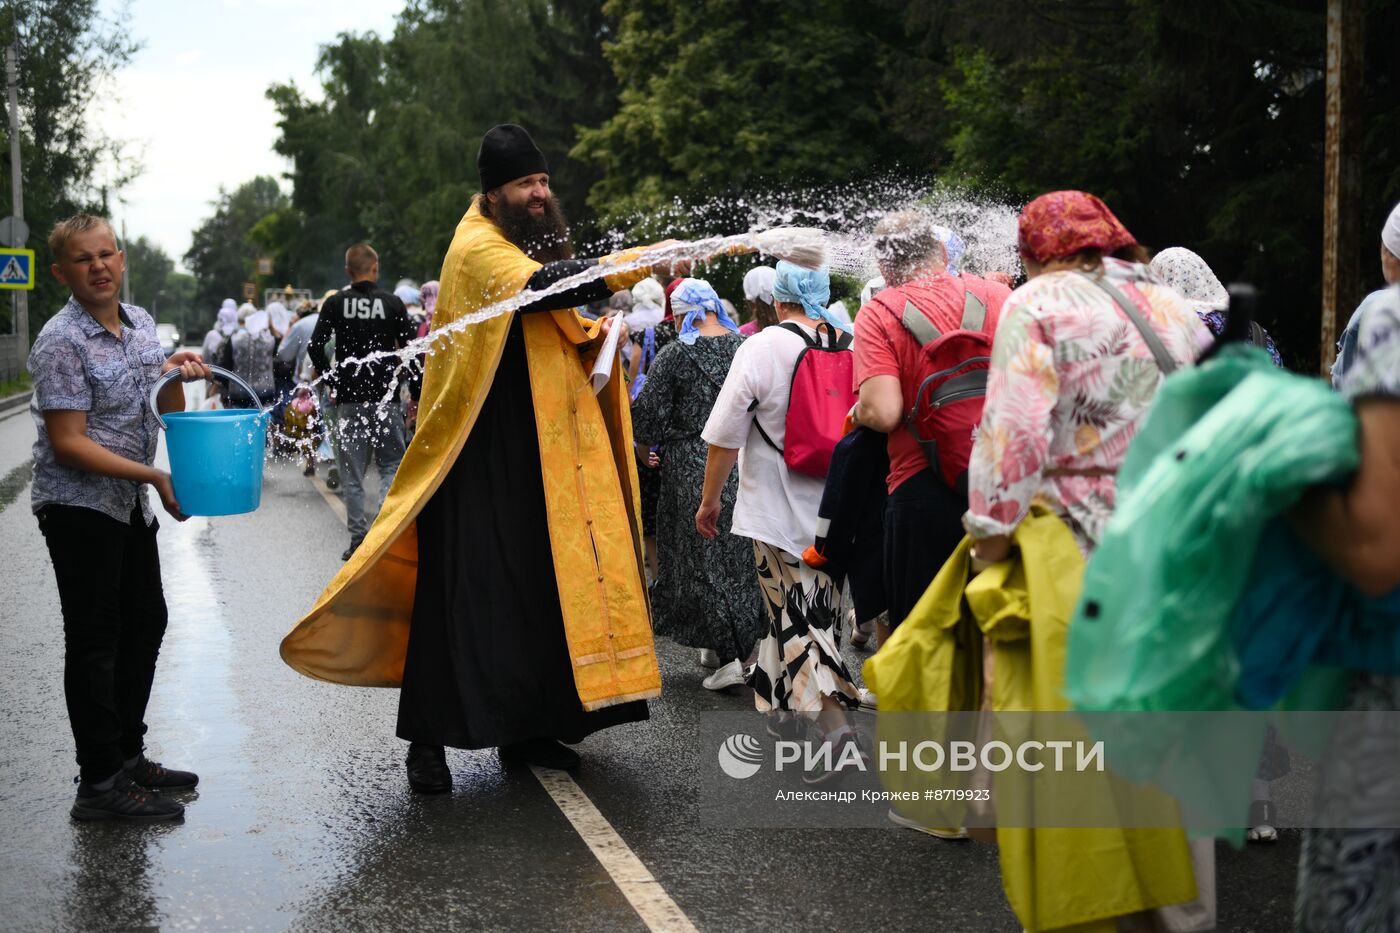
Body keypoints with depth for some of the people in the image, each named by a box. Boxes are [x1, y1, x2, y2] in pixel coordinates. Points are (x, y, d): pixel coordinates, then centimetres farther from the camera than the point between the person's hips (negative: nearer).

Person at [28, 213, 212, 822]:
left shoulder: (140, 323, 6)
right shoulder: (62, 342, -17)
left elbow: (166, 415, 16)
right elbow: (68, 444, -21)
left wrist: (177, 375, -5)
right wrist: (154, 476, -22)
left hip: (129, 504, 8)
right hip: (78, 506, -8)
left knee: (145, 623, 15)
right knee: (94, 637, -2)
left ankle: (128, 756, 30)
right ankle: (100, 783, 7)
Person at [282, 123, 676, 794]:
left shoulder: (533, 241, 18)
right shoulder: (478, 247, -12)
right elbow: (545, 286, -31)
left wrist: (597, 334, 3)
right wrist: (653, 259, -37)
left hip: (536, 455, 9)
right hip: (480, 456, -9)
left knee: (541, 584, 9)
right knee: (468, 588, -8)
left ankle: (524, 727, 19)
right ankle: (429, 737, 1)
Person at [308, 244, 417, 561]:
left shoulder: (335, 304, 2)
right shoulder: (392, 303, -1)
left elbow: (315, 347, -5)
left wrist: (333, 382, 6)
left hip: (349, 400, 1)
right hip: (385, 398, -1)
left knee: (352, 472, 8)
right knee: (392, 463, 9)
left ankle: (358, 537, 8)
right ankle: (382, 514, -14)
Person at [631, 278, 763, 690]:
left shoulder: (675, 355, -9)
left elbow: (647, 419, -8)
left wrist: (645, 443, 13)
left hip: (692, 469, -4)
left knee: (702, 561, 3)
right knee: (740, 558, 14)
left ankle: (729, 656, -4)